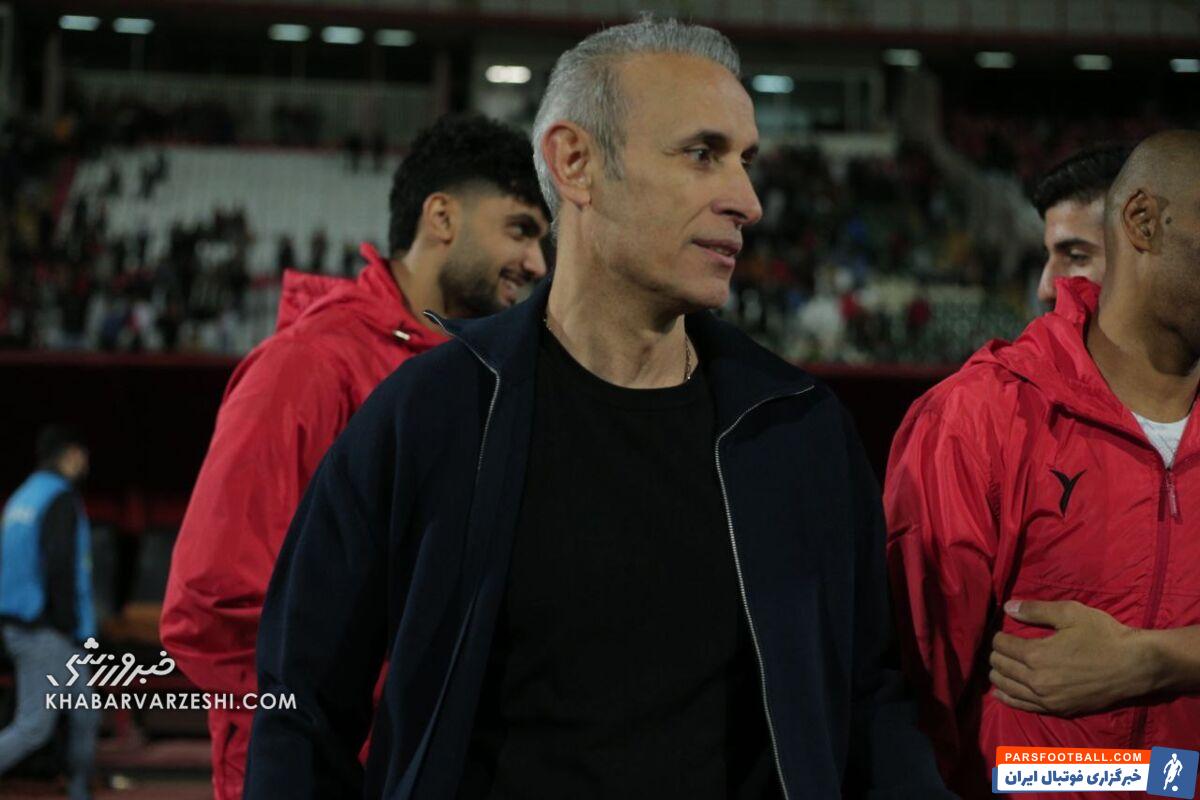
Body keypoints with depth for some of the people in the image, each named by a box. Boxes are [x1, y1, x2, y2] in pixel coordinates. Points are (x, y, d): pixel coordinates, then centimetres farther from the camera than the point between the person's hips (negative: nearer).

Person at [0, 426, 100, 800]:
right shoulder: (62, 501, -14)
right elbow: (60, 569, -23)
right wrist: (75, 632, -17)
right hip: (48, 632, -9)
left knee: (85, 715, 14)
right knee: (33, 727, -7)